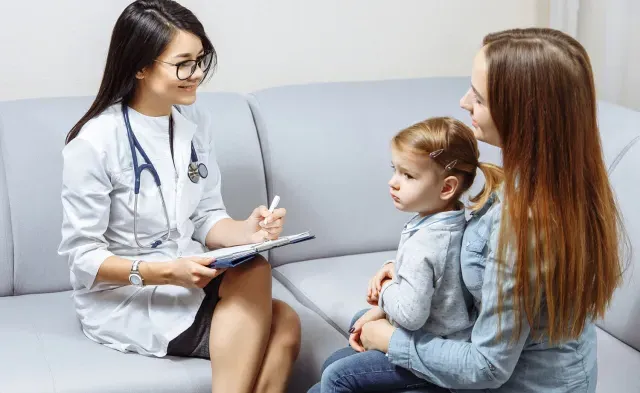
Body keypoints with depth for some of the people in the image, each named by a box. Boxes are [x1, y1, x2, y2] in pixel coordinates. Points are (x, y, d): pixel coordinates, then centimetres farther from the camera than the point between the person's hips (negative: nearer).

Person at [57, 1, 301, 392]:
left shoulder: (197, 122, 2)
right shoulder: (95, 142, -17)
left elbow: (207, 218, 7)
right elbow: (83, 257, -14)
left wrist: (246, 232, -15)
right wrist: (164, 272, -27)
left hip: (188, 281, 6)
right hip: (121, 298, -6)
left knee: (283, 322, -23)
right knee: (253, 276, -27)